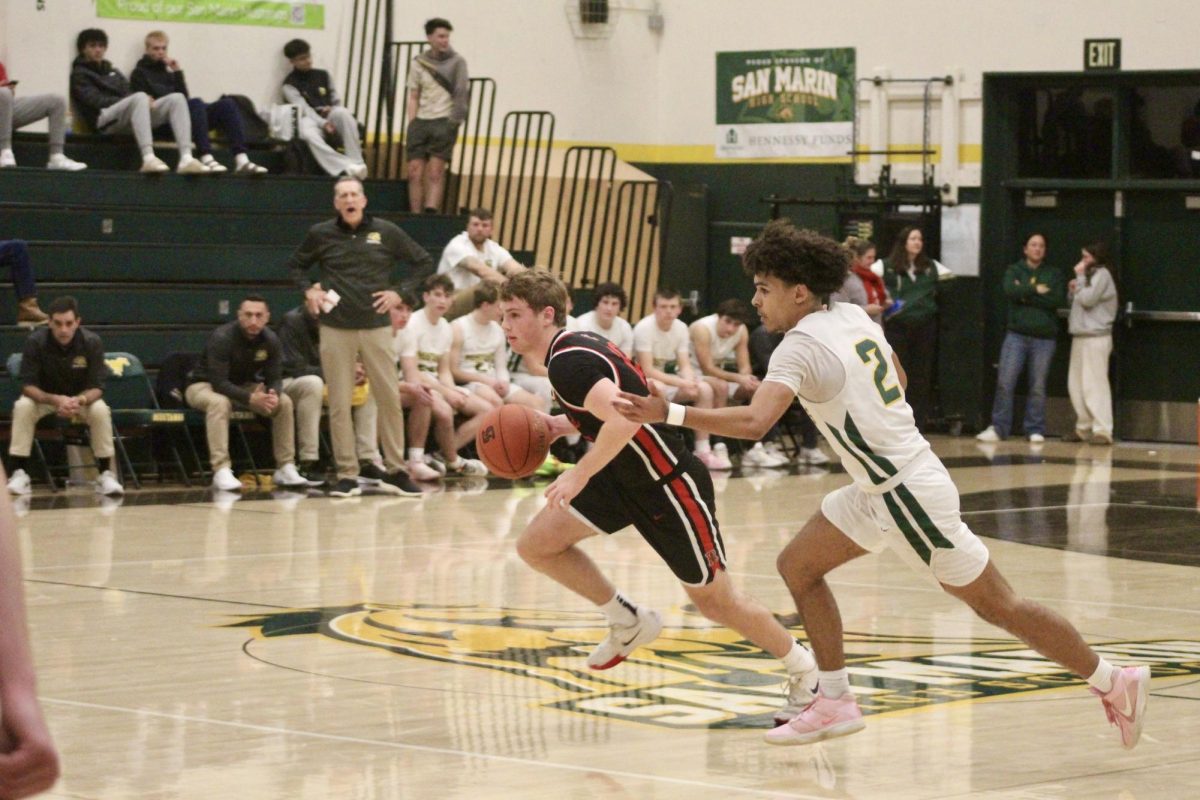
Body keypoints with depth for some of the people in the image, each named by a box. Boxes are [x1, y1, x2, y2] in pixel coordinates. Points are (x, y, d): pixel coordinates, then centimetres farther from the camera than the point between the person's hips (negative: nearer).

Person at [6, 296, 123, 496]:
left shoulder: (92, 342, -20)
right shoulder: (36, 342, -22)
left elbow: (96, 388, -18)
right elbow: (27, 385, -21)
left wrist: (80, 401, -42)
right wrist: (55, 400, -40)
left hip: (82, 398, 0)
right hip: (43, 397, 0)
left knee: (101, 410, -31)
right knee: (22, 407, -31)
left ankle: (106, 475, -22)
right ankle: (19, 474, -25)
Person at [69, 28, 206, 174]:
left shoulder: (114, 72, 34)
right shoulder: (79, 75, 12)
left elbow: (128, 94, 21)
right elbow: (96, 101, -4)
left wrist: (145, 102, -4)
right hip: (104, 120, -7)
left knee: (176, 98, -14)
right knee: (140, 97, -37)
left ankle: (186, 158, -35)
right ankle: (148, 159, -55)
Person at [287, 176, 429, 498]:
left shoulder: (386, 232, 1)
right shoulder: (321, 234, 3)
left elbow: (424, 262, 9)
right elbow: (295, 264, 19)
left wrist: (400, 293, 0)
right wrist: (308, 290, 2)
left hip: (376, 326, 0)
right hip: (335, 329, 0)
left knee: (390, 398, -1)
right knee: (339, 403, 1)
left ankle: (395, 472, 9)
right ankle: (347, 475, 7)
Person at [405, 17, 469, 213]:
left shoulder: (457, 62, 3)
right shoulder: (418, 63, 10)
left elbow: (462, 95, 0)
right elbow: (413, 98, 12)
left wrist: (454, 121, -11)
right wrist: (411, 127, 3)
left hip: (444, 122, -3)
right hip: (421, 121, 3)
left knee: (435, 173, -10)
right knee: (415, 173, 0)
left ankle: (431, 213, -16)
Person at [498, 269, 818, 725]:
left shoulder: (568, 363, -24)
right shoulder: (572, 348, 6)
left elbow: (625, 418, -37)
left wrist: (579, 475, -34)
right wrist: (561, 425, 9)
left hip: (669, 482, -9)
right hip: (626, 477, 9)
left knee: (715, 601, 3)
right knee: (536, 545, 0)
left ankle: (802, 670, 23)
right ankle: (629, 622, 15)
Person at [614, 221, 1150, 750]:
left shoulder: (802, 345, -20)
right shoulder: (854, 317, 6)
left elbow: (754, 421, -35)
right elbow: (899, 379, 22)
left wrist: (668, 413, -35)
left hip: (908, 493, -9)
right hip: (880, 488, 9)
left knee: (997, 606, 1)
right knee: (798, 566, 9)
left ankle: (1114, 683, 13)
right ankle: (835, 703, 12)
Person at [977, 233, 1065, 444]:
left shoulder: (1054, 275, 10)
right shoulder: (1014, 271, 10)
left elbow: (1059, 300, -7)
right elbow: (1010, 291, -10)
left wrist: (1025, 295, -8)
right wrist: (1035, 290, -9)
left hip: (1044, 337, 0)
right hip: (1016, 334, 0)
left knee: (1038, 386, 1)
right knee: (1005, 382, -7)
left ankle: (1036, 430, 8)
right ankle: (998, 428, -3)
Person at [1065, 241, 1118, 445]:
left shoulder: (1102, 275, -8)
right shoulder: (1089, 274, 20)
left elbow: (1087, 299, -18)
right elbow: (1077, 302, 21)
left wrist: (1080, 277, -10)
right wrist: (1073, 290, 3)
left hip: (1096, 338, -10)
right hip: (1080, 336, 10)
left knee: (1094, 385, -14)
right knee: (1076, 385, 10)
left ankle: (1102, 431, -16)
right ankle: (1083, 428, 17)